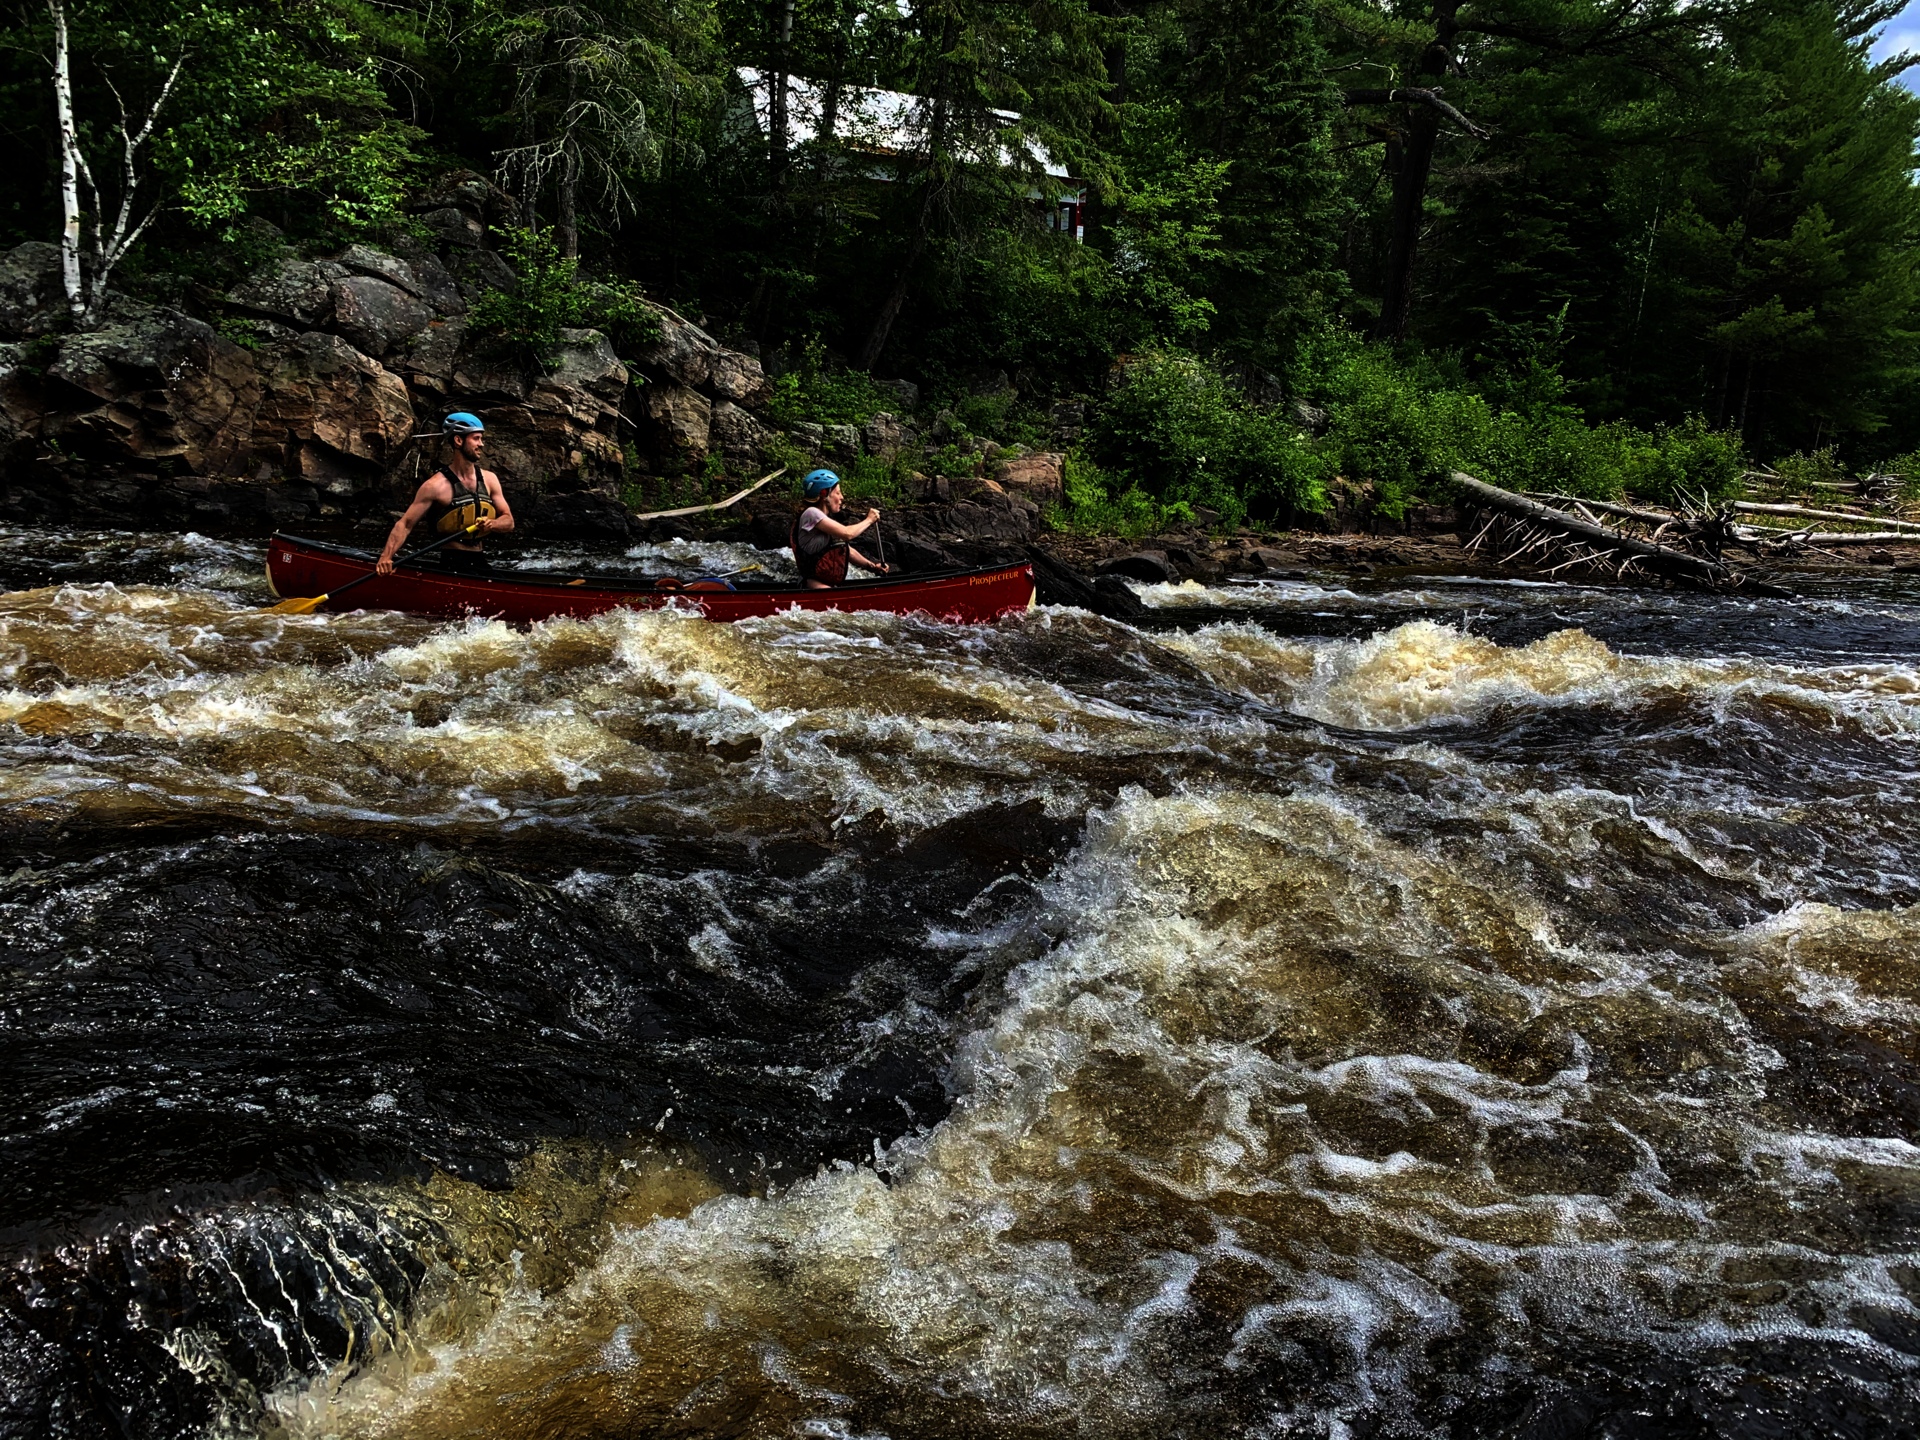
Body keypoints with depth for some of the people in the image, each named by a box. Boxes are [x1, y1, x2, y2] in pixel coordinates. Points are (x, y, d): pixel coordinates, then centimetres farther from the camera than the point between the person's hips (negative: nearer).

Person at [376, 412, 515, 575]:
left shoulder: (489, 479, 7)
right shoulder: (437, 485, -9)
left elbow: (508, 522, 10)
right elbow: (404, 524, -10)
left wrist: (493, 524, -14)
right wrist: (386, 557, -24)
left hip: (480, 563, 6)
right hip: (449, 565, -6)